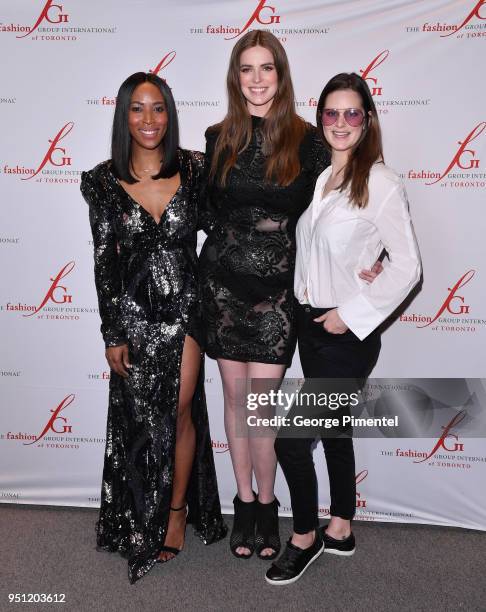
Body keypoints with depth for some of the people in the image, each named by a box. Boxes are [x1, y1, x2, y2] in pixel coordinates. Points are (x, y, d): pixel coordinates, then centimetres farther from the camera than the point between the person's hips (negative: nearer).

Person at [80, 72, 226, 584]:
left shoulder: (194, 168, -4)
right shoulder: (104, 181, -4)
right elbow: (104, 260, -3)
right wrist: (112, 334, -4)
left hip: (184, 306, 0)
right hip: (134, 311, 0)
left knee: (181, 411, 6)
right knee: (142, 418, 10)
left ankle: (178, 511, 29)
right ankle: (145, 523, 33)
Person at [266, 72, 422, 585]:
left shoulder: (380, 184, -13)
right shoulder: (317, 177, 6)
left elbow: (407, 266, -14)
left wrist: (350, 313, -13)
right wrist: (302, 296, 5)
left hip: (347, 333, -7)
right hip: (309, 321, 7)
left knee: (291, 438, -5)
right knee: (332, 430, 18)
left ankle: (304, 538, 20)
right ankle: (340, 530, 36)